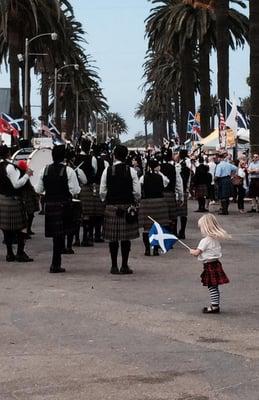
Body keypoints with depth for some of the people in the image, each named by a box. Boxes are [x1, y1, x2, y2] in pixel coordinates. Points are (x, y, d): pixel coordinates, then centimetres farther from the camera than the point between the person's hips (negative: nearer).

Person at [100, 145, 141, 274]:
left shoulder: (107, 171, -2)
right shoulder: (131, 171, -3)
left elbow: (102, 192, -1)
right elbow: (137, 192, -4)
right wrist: (134, 202, 14)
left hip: (111, 207, 0)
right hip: (127, 206, 0)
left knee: (113, 238, 5)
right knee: (126, 237, 4)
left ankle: (114, 266, 6)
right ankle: (124, 266, 5)